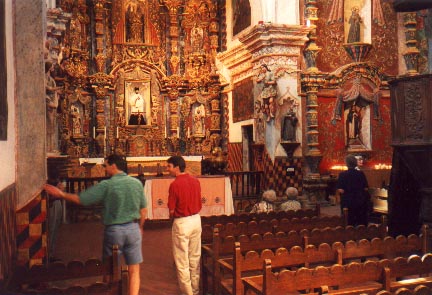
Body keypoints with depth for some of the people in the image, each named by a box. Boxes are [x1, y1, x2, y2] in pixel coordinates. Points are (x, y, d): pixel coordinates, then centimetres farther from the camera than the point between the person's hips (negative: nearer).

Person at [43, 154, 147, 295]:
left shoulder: (106, 185, -12)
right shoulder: (137, 183, -1)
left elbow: (81, 199, -8)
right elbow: (143, 211, 5)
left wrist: (61, 194, 6)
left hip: (114, 230, -2)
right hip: (133, 228, 2)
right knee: (134, 270, 9)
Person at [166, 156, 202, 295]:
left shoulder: (175, 184, -17)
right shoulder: (195, 181, 2)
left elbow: (172, 211, -13)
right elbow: (199, 205, 8)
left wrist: (173, 215, 7)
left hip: (182, 223, -7)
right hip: (196, 220, 7)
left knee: (182, 261, 6)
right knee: (195, 258, 17)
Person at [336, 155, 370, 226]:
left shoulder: (342, 174, -11)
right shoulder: (361, 174, -4)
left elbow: (340, 190, -14)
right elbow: (366, 188, -3)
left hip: (347, 202, -2)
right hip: (361, 201, 2)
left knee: (350, 223, 5)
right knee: (362, 223, 13)